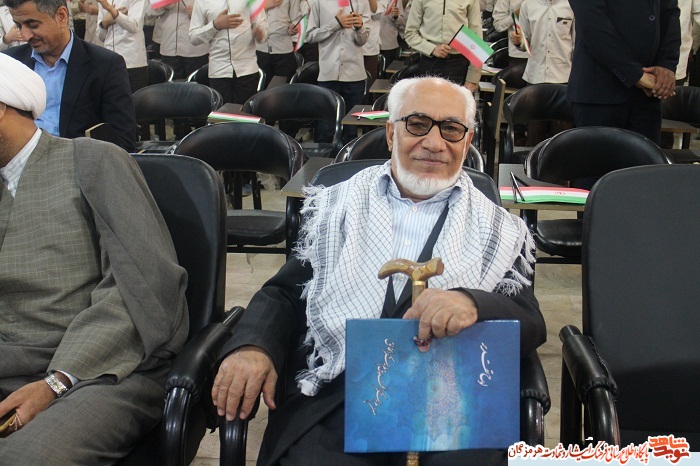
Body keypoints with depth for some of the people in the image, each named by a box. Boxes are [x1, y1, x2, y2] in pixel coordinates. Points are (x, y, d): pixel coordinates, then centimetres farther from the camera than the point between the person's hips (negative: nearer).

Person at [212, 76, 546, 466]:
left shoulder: (502, 232, 13)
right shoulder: (335, 207, 16)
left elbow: (531, 327, 3)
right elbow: (285, 295, 13)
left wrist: (473, 304, -19)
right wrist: (252, 346, -9)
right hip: (330, 406, 1)